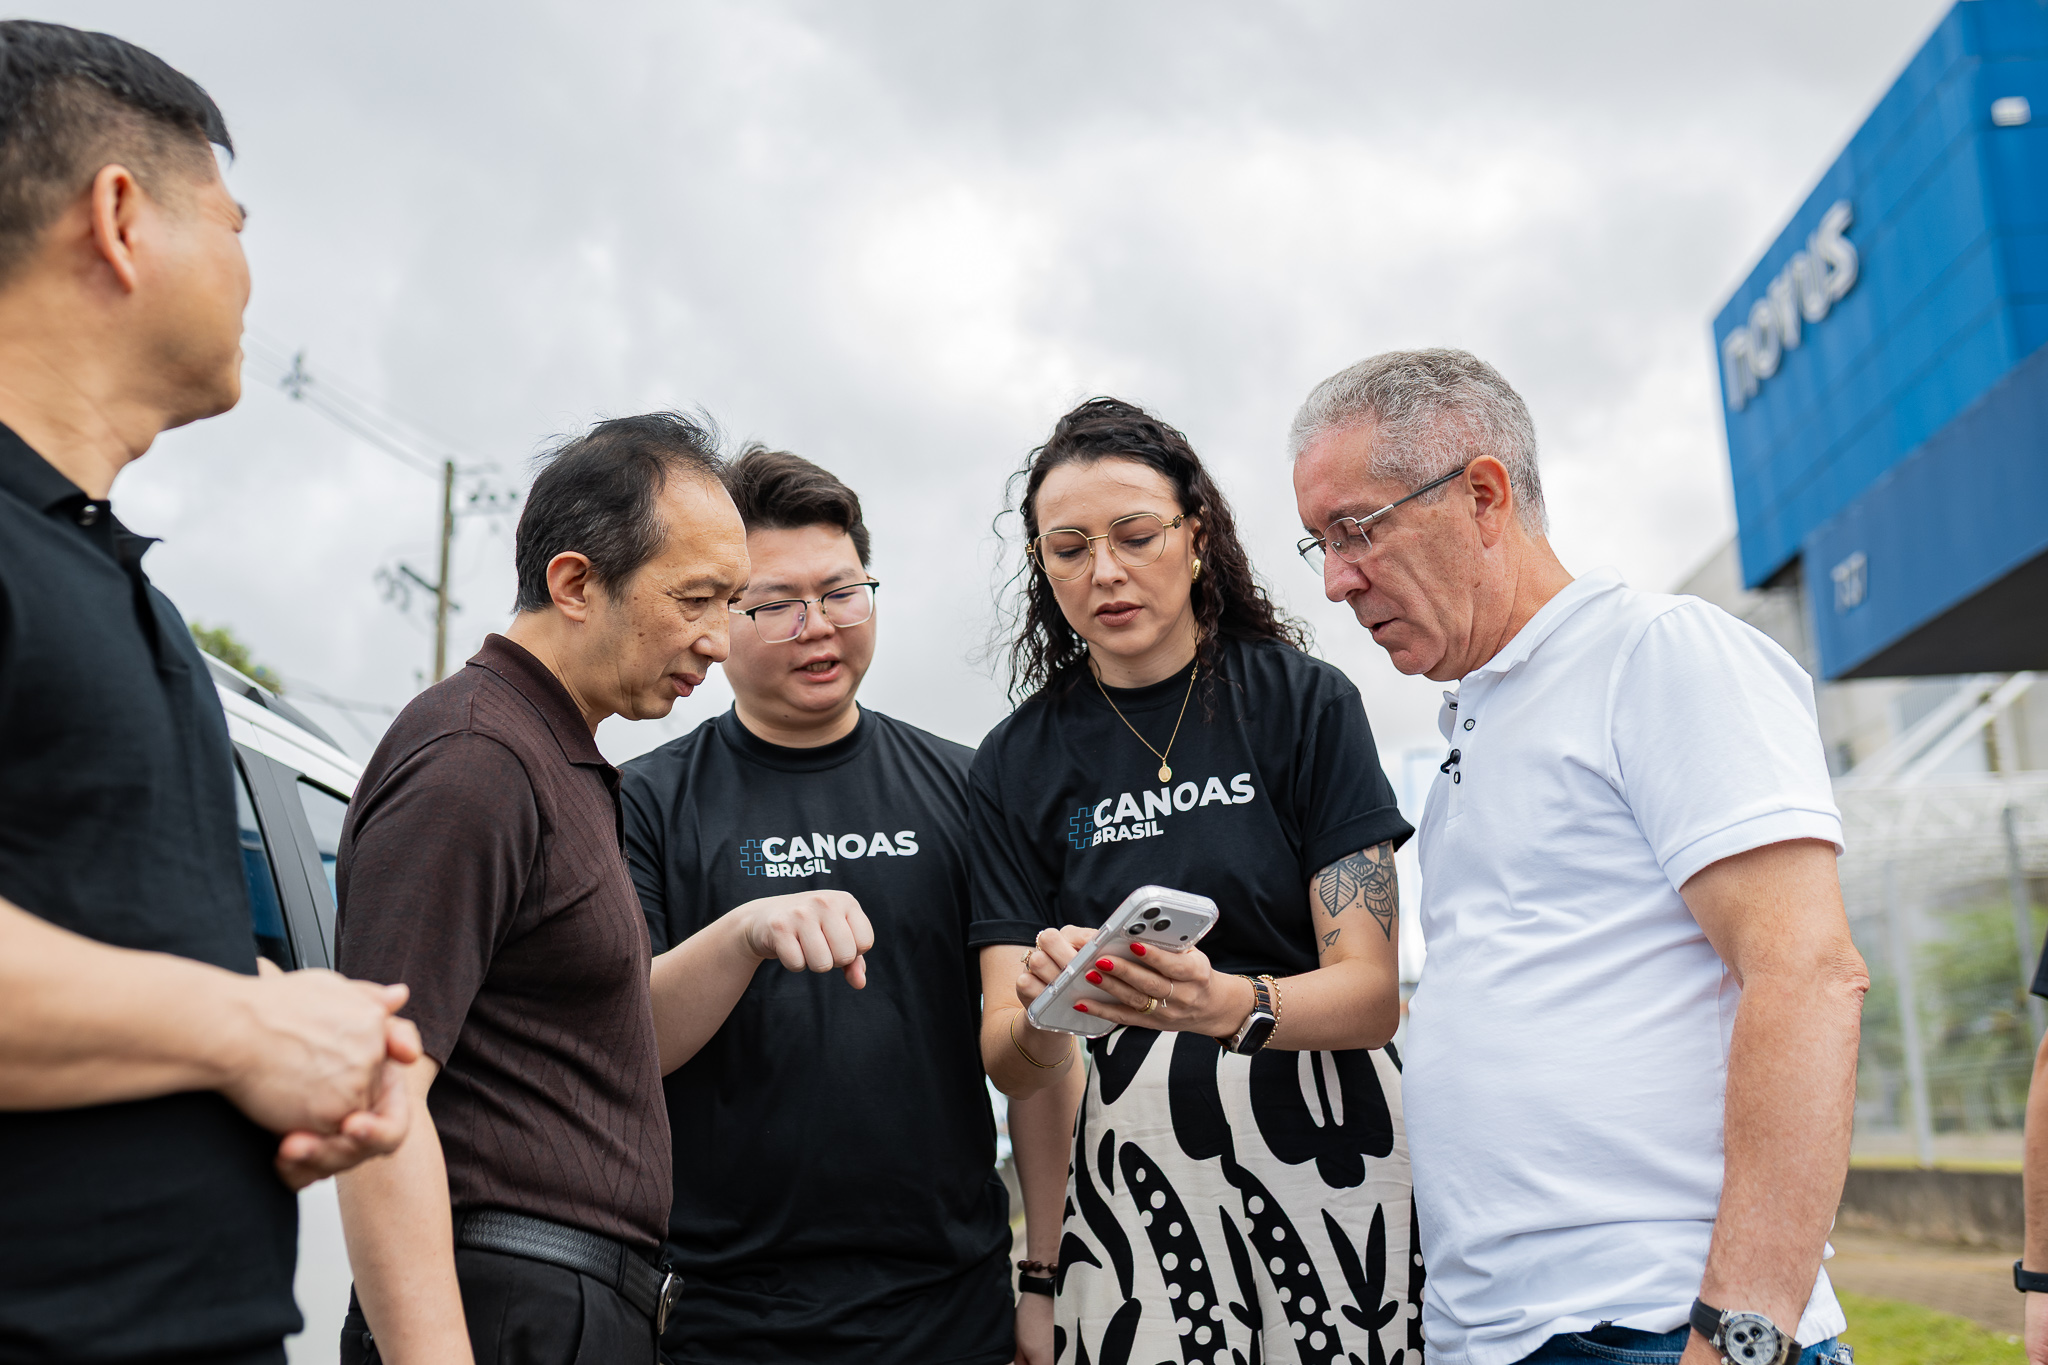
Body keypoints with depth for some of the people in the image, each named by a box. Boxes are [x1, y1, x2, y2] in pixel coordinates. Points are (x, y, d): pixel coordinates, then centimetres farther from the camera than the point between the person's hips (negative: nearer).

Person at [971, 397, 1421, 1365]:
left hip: (1333, 1150, -1)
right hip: (1138, 1169, 1)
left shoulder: (1305, 702, -3)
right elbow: (1009, 1064, -2)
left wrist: (1231, 1007, -28)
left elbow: (1373, 989, -8)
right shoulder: (1017, 765, 3)